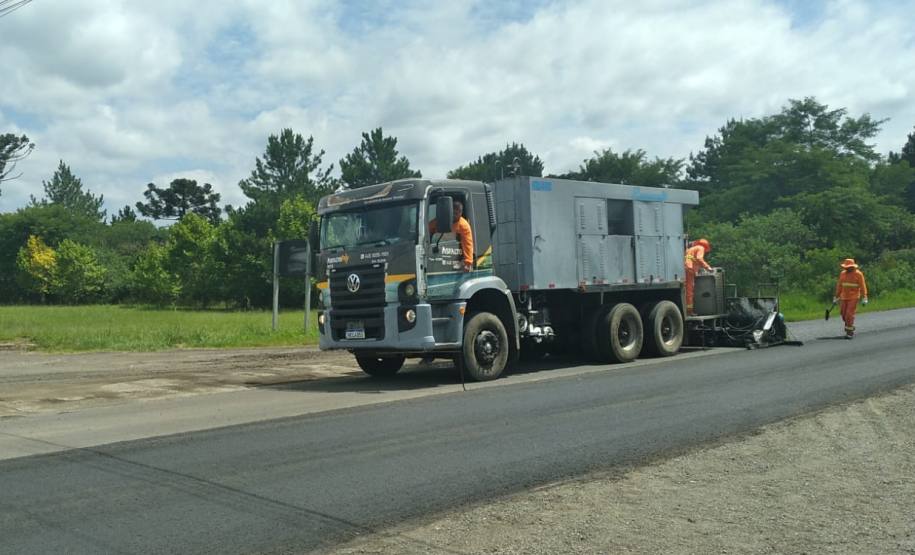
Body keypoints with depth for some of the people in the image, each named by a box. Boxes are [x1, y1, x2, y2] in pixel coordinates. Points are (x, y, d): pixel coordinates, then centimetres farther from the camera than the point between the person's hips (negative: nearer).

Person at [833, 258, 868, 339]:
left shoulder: (858, 274, -5)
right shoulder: (843, 273, 8)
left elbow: (863, 286, -7)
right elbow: (839, 286, 14)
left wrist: (864, 298, -13)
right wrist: (836, 298, 16)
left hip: (853, 298, -5)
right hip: (844, 298, 5)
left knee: (849, 315, -11)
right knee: (844, 315, 7)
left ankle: (850, 333, -5)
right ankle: (850, 328, 31)